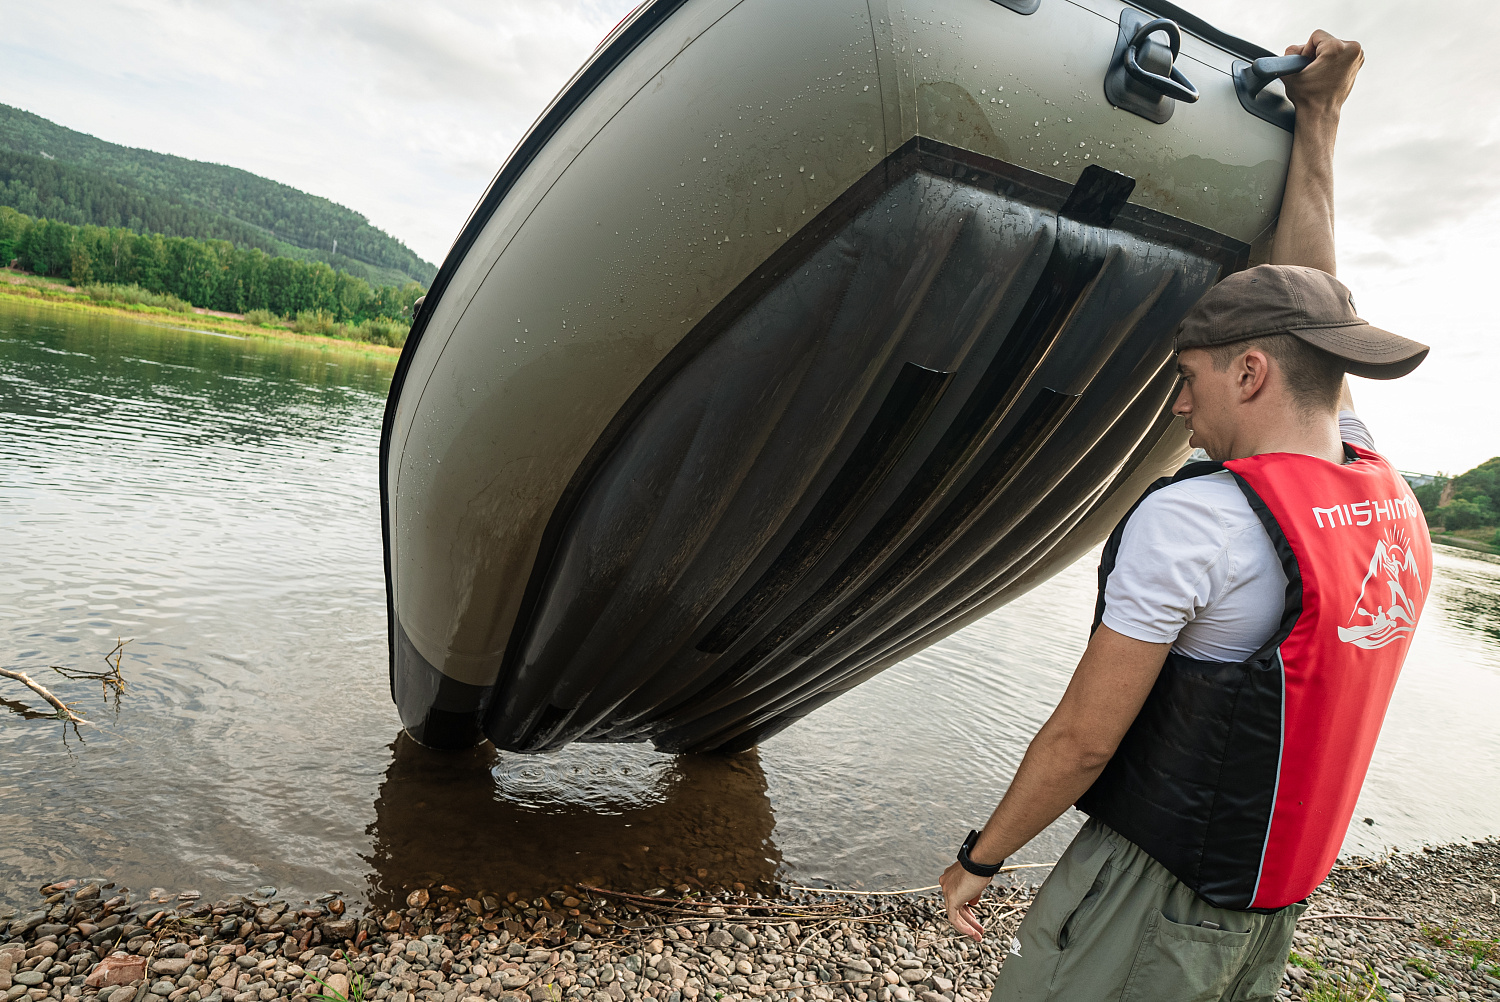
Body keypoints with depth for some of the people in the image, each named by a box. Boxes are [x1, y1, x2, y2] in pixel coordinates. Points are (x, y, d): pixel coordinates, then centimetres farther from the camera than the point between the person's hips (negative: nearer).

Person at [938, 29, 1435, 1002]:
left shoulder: (1191, 520, -24)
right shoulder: (1392, 502, -3)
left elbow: (1084, 738, -20)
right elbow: (1307, 300, 9)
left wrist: (980, 856, -6)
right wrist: (1320, 116, 17)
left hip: (1150, 895, -8)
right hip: (1277, 904, 8)